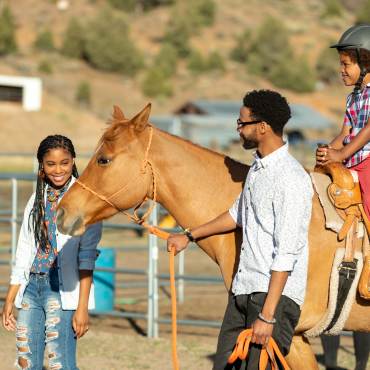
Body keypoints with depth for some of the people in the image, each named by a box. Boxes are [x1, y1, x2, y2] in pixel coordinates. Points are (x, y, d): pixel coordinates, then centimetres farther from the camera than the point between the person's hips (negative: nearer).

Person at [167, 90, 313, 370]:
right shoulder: (258, 167, 11)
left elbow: (286, 255, -22)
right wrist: (189, 236, 37)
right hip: (243, 289, 10)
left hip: (275, 294, -9)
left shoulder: (291, 180, -19)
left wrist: (267, 316, -24)